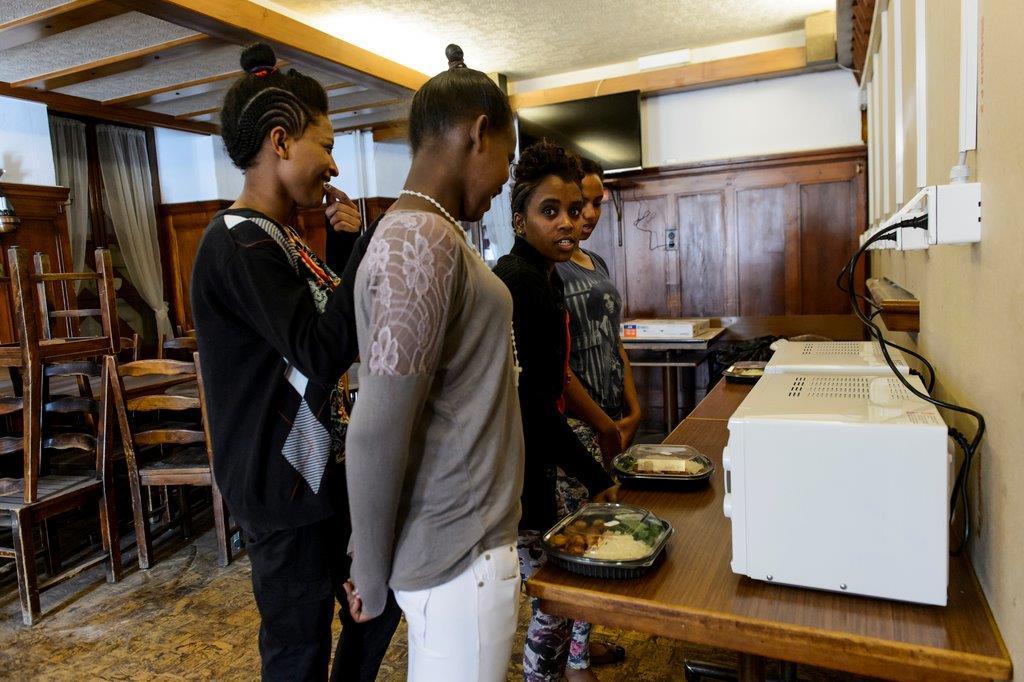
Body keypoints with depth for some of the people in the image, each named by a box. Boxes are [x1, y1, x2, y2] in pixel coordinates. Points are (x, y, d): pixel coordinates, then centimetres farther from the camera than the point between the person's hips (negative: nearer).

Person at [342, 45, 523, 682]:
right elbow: (376, 435, -24)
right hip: (459, 556, -9)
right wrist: (373, 577, -11)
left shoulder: (416, 229, 9)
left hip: (453, 534, 9)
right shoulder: (424, 240, -21)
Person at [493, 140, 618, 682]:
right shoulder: (517, 281, -20)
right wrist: (594, 478, -16)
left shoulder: (543, 276, 10)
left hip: (537, 459, 10)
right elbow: (529, 400, -22)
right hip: (516, 471, -10)